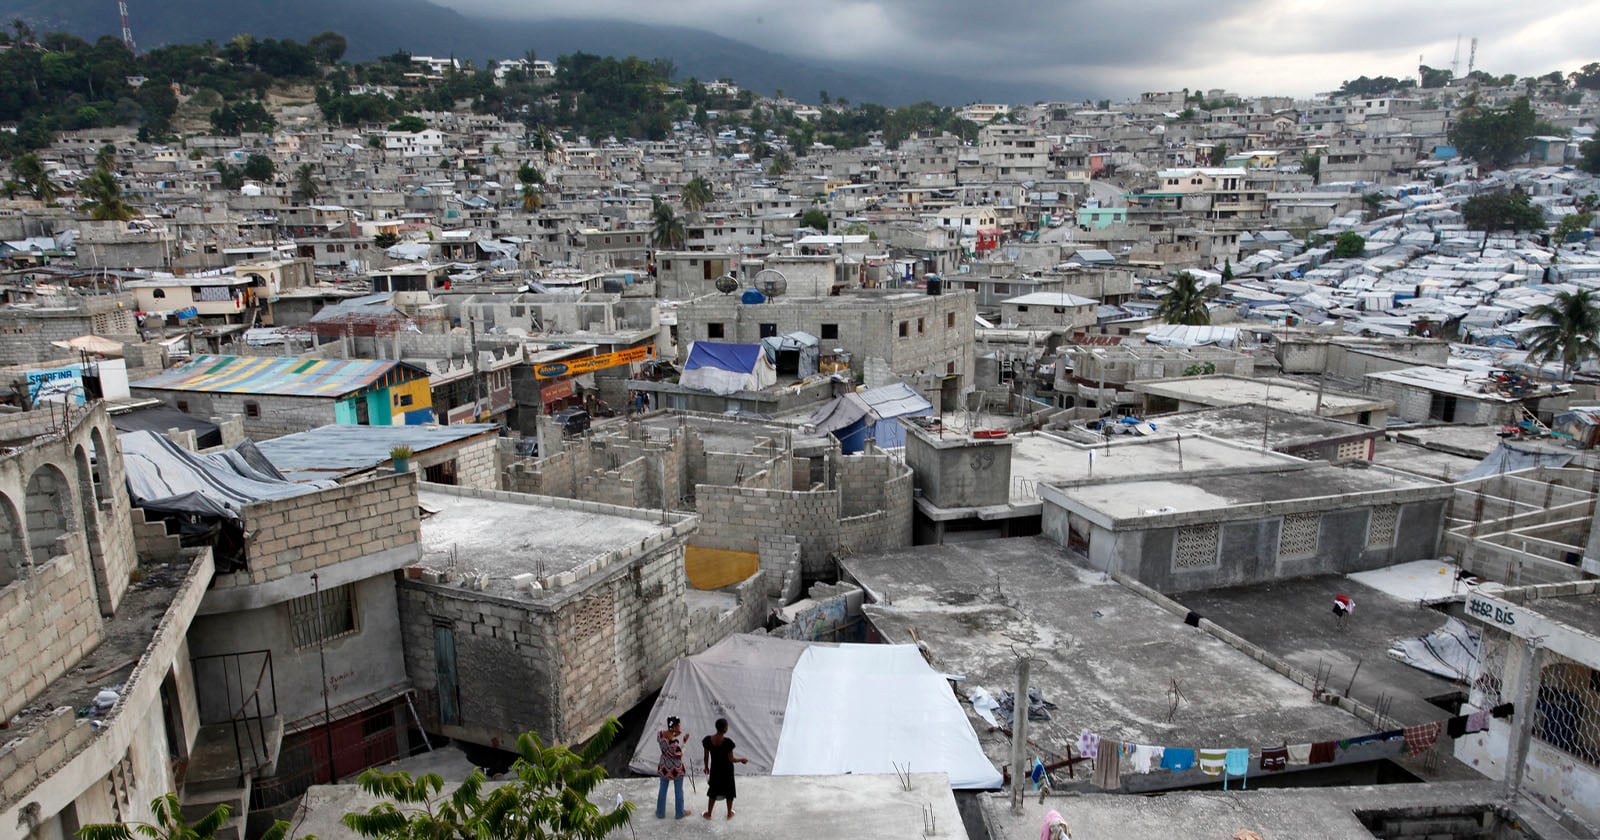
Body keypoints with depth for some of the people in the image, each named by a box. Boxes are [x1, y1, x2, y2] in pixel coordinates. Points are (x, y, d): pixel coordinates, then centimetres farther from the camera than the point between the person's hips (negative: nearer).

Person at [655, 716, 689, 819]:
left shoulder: (660, 733, -16)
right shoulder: (675, 741, -35)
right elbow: (678, 756, -23)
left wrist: (674, 735, -3)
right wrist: (684, 741, -17)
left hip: (664, 767, 5)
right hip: (676, 768, -5)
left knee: (663, 790, 23)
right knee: (678, 791, 17)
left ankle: (660, 813, 37)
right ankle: (679, 814, 35)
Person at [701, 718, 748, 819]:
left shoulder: (708, 740, -17)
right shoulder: (727, 742, -27)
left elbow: (706, 756, -5)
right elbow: (731, 759, -20)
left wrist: (706, 767, 12)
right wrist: (742, 760, -2)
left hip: (715, 770, 3)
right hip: (727, 770, -3)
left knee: (713, 791, 21)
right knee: (729, 791, 19)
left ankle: (709, 814, 32)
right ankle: (730, 813, 34)